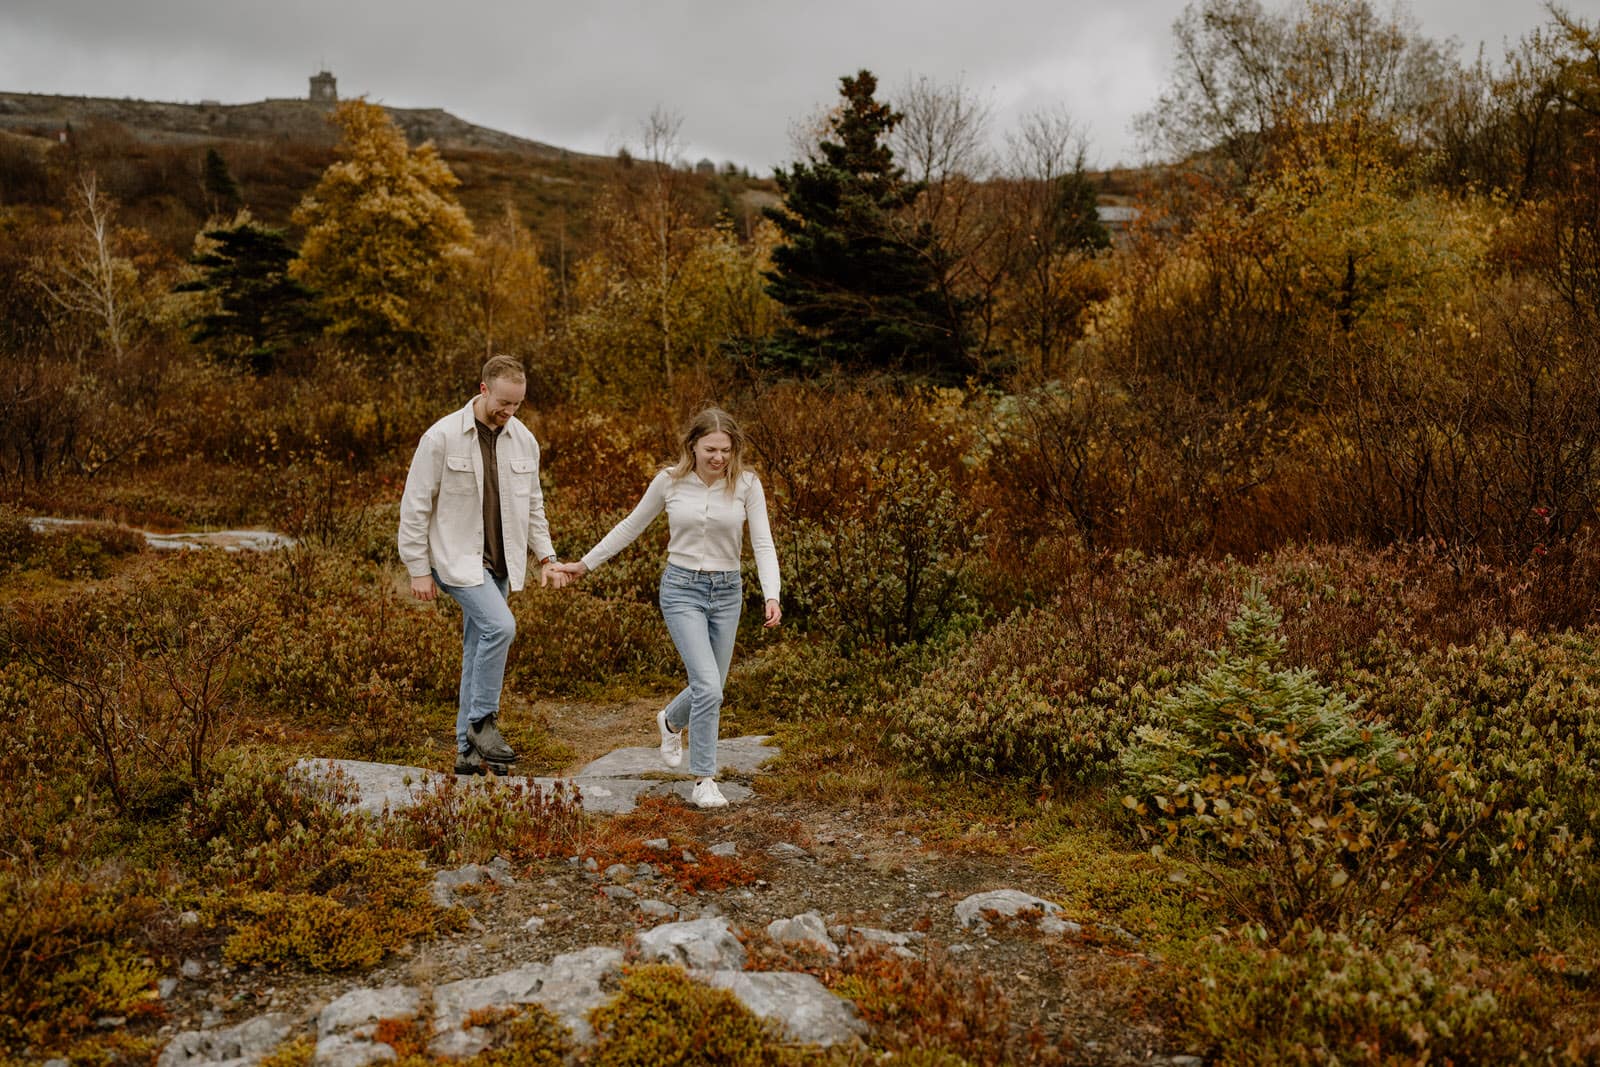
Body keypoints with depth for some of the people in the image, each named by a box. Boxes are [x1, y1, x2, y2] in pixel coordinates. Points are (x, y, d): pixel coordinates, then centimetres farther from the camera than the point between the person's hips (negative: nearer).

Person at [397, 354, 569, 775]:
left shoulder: (523, 440, 5)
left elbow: (533, 504, 15)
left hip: (499, 562, 6)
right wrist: (418, 569, -9)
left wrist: (546, 557, 6)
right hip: (457, 558, -6)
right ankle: (482, 721, -6)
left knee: (479, 651, 9)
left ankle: (468, 750, 17)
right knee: (500, 626, -24)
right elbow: (415, 506, -7)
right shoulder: (442, 436, -11)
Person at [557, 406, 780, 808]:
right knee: (708, 686, -16)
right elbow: (631, 526, 9)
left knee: (709, 689, 11)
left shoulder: (746, 485, -6)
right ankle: (703, 782, -3)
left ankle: (671, 721, 47)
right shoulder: (669, 482, -5)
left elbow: (762, 544, -9)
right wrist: (586, 564, 13)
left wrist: (771, 596, -24)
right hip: (681, 589, -2)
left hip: (727, 591, 2)